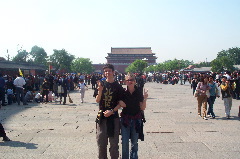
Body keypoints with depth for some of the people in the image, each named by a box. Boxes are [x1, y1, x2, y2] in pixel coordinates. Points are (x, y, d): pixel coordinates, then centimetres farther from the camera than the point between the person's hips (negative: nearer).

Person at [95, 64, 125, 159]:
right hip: (102, 116, 2)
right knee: (101, 141, 8)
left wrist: (112, 111, -15)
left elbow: (120, 103, -2)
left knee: (114, 142, 4)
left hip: (113, 116, -2)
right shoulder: (101, 84, 4)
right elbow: (97, 100, -1)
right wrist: (100, 91, -18)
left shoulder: (118, 87, -1)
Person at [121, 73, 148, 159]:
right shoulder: (123, 92, -6)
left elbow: (142, 108, -4)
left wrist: (145, 99, -18)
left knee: (134, 142, 11)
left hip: (136, 120, 0)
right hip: (125, 119, 0)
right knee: (125, 142, 1)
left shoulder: (139, 93, -5)